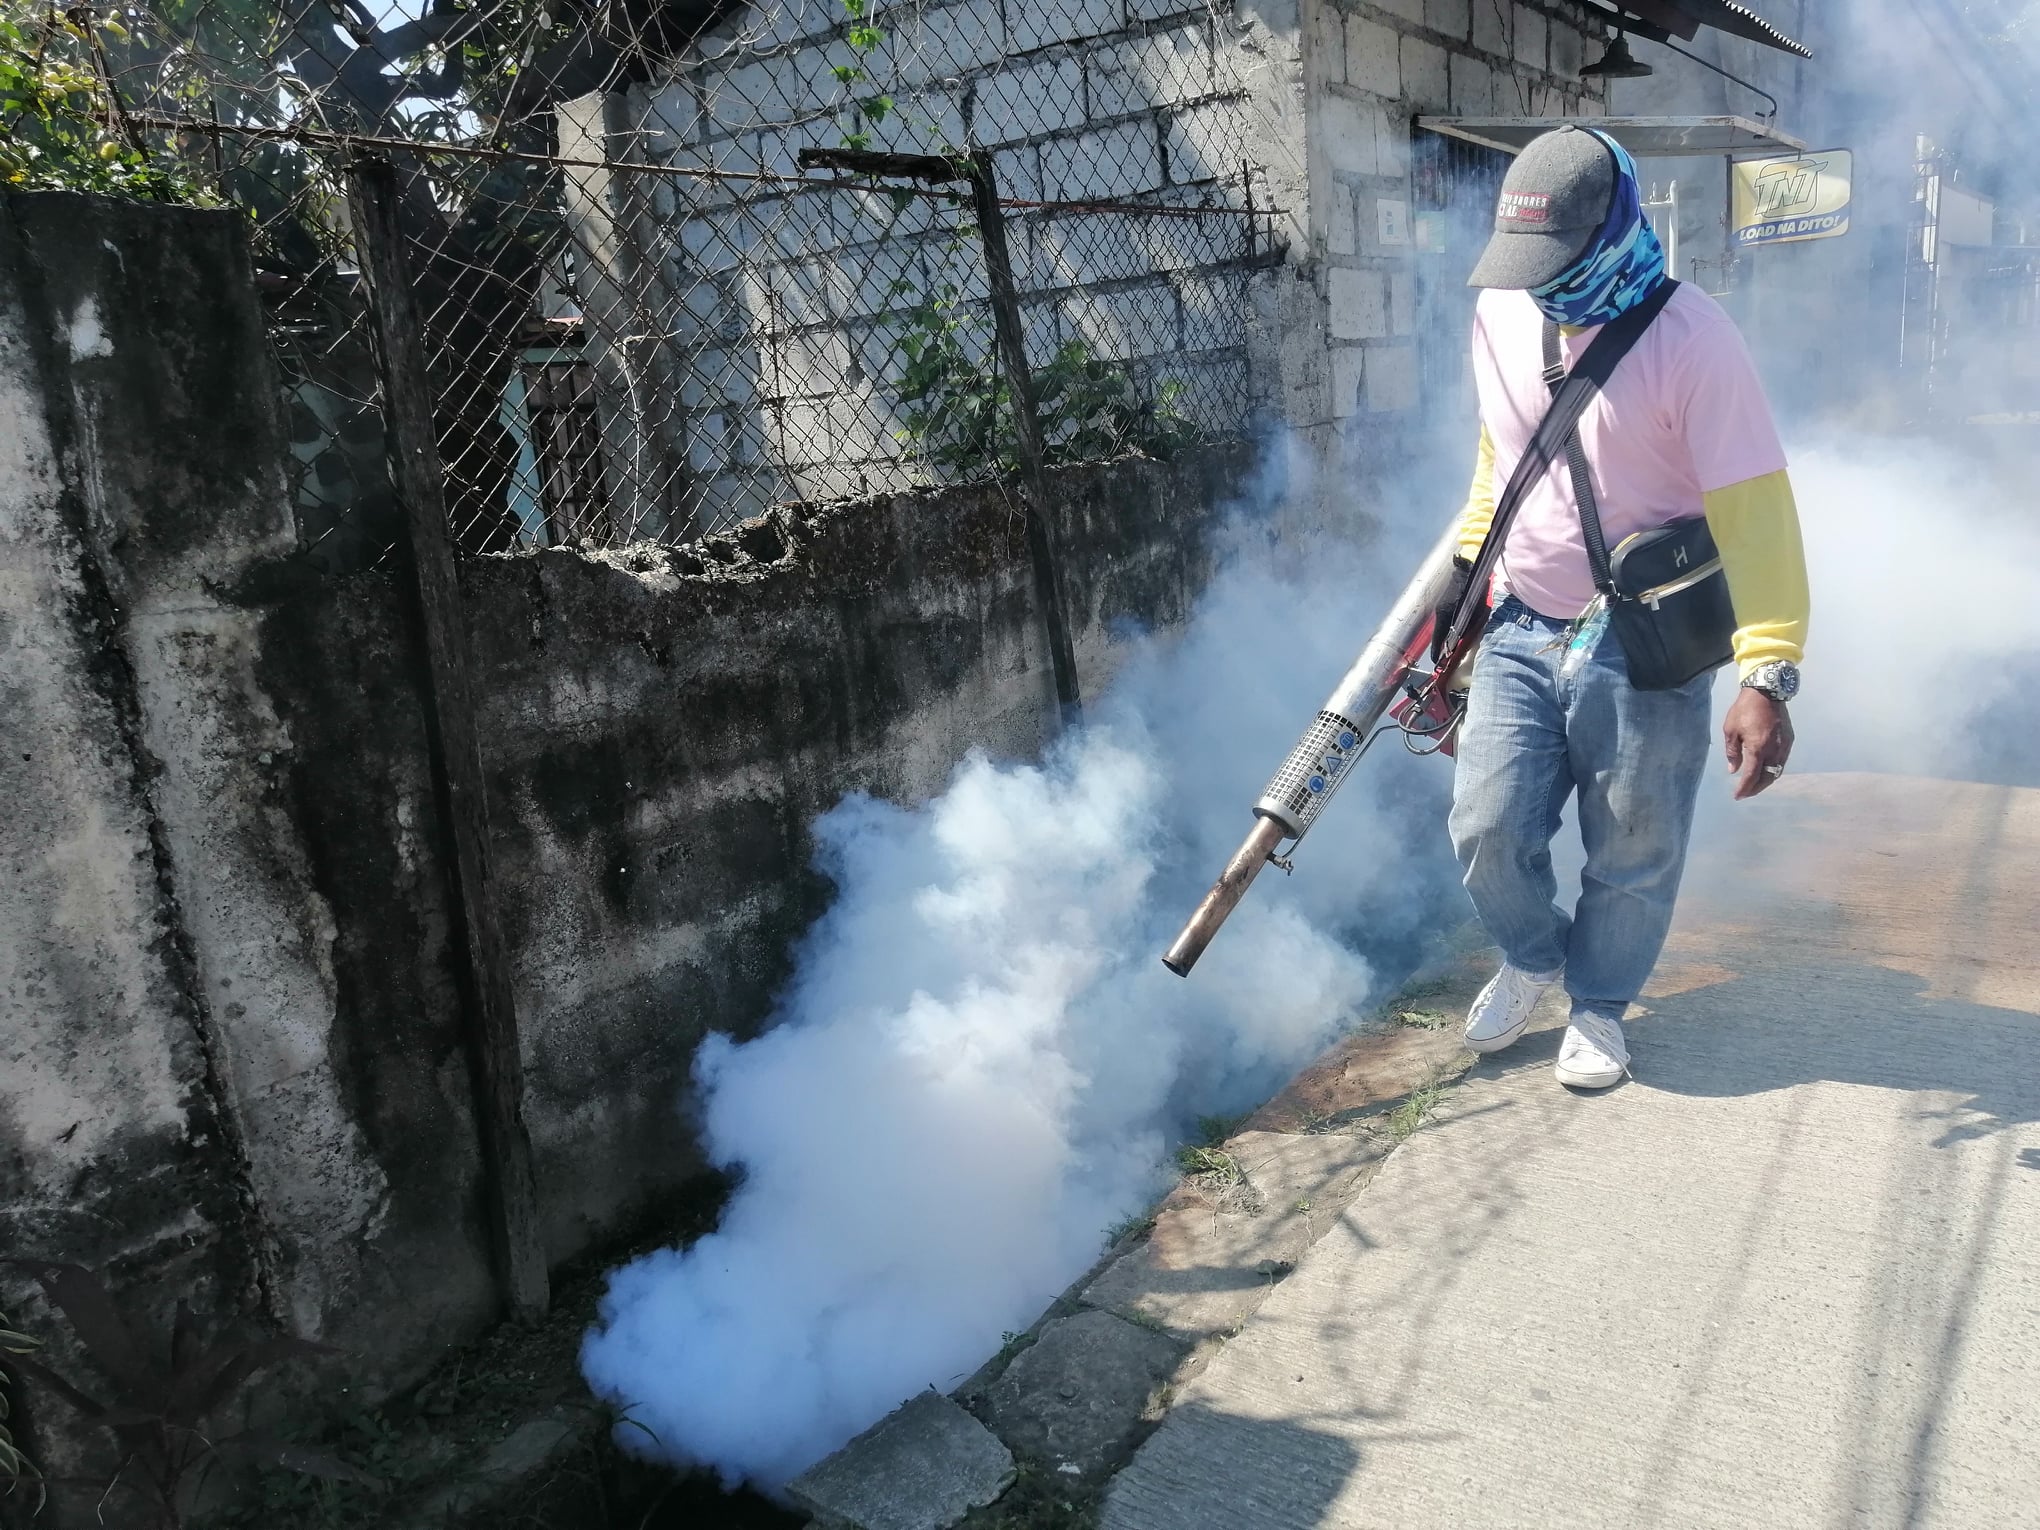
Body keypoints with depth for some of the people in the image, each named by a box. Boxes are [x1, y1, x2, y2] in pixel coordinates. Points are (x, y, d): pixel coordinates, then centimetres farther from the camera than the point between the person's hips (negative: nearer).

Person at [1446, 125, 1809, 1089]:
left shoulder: (1692, 340, -15)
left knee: (1632, 856, 8)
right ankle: (1531, 958, 33)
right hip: (1520, 632, 4)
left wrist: (1767, 674, -25)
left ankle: (1598, 1003, 35)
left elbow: (1751, 513, -18)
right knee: (1488, 827, 2)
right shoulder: (1501, 317, 3)